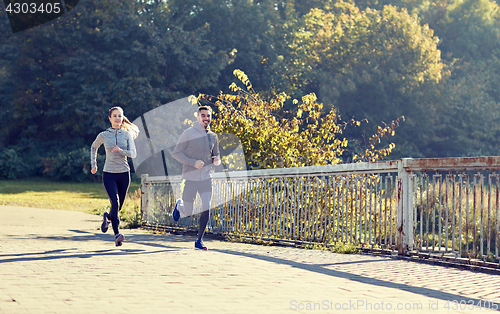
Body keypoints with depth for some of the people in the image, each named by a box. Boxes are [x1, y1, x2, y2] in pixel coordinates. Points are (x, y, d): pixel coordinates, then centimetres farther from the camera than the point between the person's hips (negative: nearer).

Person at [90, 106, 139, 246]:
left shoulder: (127, 134, 3)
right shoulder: (103, 135, 2)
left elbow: (133, 154, -7)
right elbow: (93, 147, 21)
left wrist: (120, 150, -24)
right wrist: (93, 165, 19)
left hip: (124, 174, 2)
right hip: (109, 174, -2)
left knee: (119, 206, 10)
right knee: (115, 202, -21)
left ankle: (107, 217, 45)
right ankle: (117, 234, -24)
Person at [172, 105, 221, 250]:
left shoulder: (213, 136, 10)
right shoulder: (189, 133, -5)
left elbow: (216, 155, 22)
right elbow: (176, 153, -6)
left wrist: (217, 160, -3)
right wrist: (193, 162, -18)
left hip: (206, 178, 3)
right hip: (191, 178, -3)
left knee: (206, 209, -11)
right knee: (187, 212, 2)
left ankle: (199, 240, 0)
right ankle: (179, 204, 39)